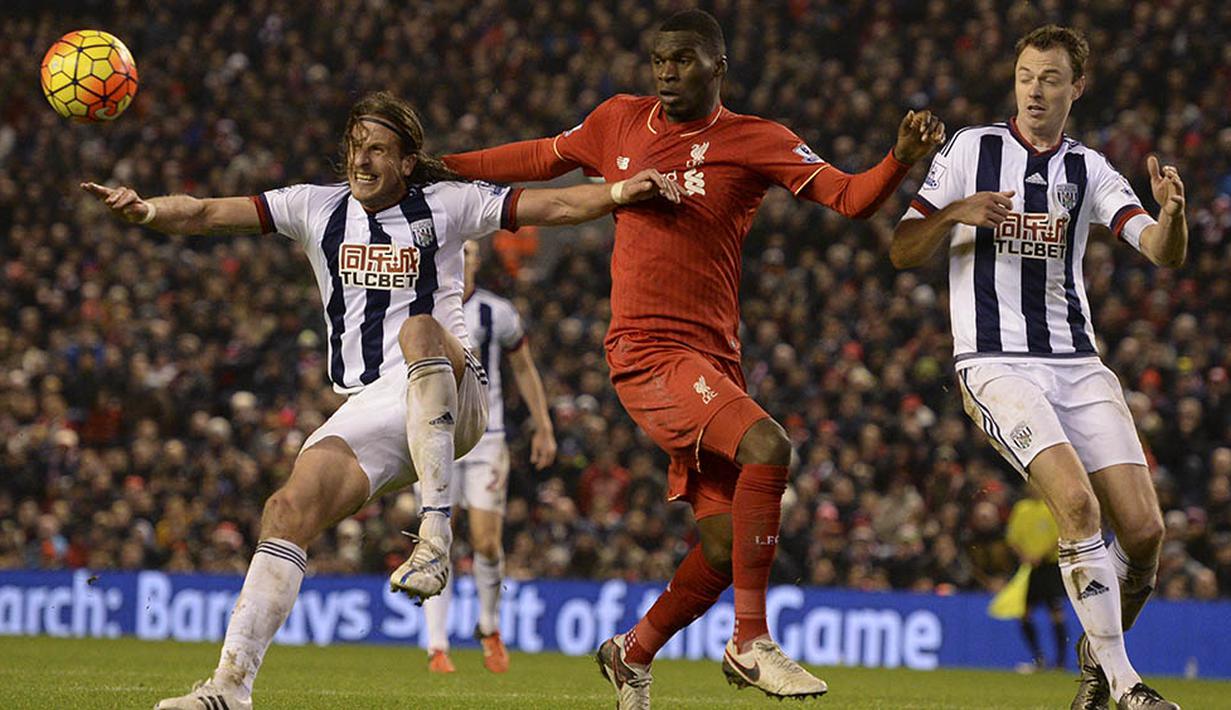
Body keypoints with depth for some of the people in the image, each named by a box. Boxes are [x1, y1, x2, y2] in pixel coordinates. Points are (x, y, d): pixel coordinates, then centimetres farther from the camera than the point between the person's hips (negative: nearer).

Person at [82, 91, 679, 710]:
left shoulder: (444, 204, 5)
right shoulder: (317, 207, 12)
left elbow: (555, 206, 1)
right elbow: (209, 215, 3)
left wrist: (618, 193, -16)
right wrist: (145, 211, -15)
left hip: (448, 403, -3)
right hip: (367, 412, 3)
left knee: (421, 331, -36)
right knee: (289, 509, -17)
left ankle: (436, 536, -42)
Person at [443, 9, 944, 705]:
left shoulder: (755, 142, 3)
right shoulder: (620, 122, 8)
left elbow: (850, 198, -6)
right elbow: (541, 159, 25)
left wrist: (902, 159, -25)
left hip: (715, 360, 3)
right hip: (647, 353, -3)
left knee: (726, 546, 3)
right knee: (767, 446, -28)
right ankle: (751, 642, -21)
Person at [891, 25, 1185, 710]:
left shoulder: (1089, 170, 11)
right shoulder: (971, 148, 4)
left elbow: (1163, 251, -1)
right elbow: (903, 251, 4)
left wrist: (1173, 213, -23)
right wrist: (953, 213, -15)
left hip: (1078, 363, 4)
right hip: (997, 363, -3)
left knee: (1144, 530, -8)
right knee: (1077, 503, -24)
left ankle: (1099, 649, 21)